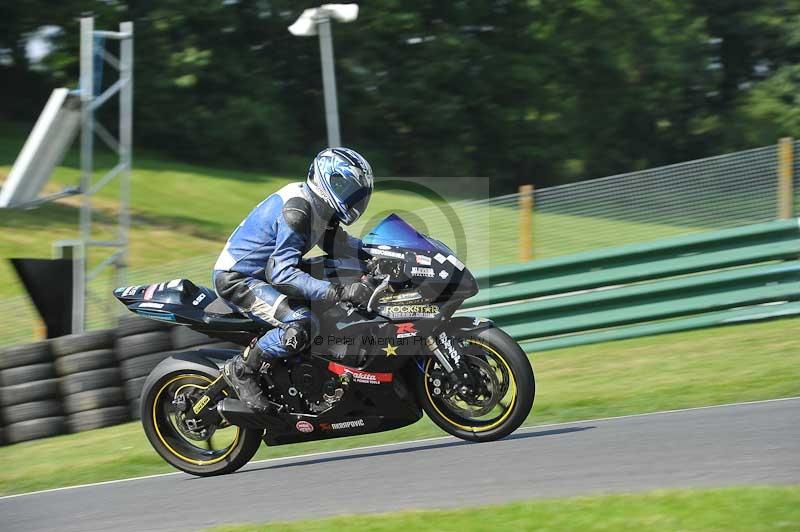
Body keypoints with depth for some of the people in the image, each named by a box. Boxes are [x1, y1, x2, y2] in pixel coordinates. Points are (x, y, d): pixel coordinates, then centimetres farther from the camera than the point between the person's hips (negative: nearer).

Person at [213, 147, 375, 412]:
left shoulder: (318, 206, 5)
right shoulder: (295, 211, -26)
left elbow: (336, 242, 21)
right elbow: (282, 273, -34)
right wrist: (338, 292, -41)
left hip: (263, 275, 11)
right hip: (237, 280, -11)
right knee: (302, 326, -29)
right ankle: (241, 370, -12)